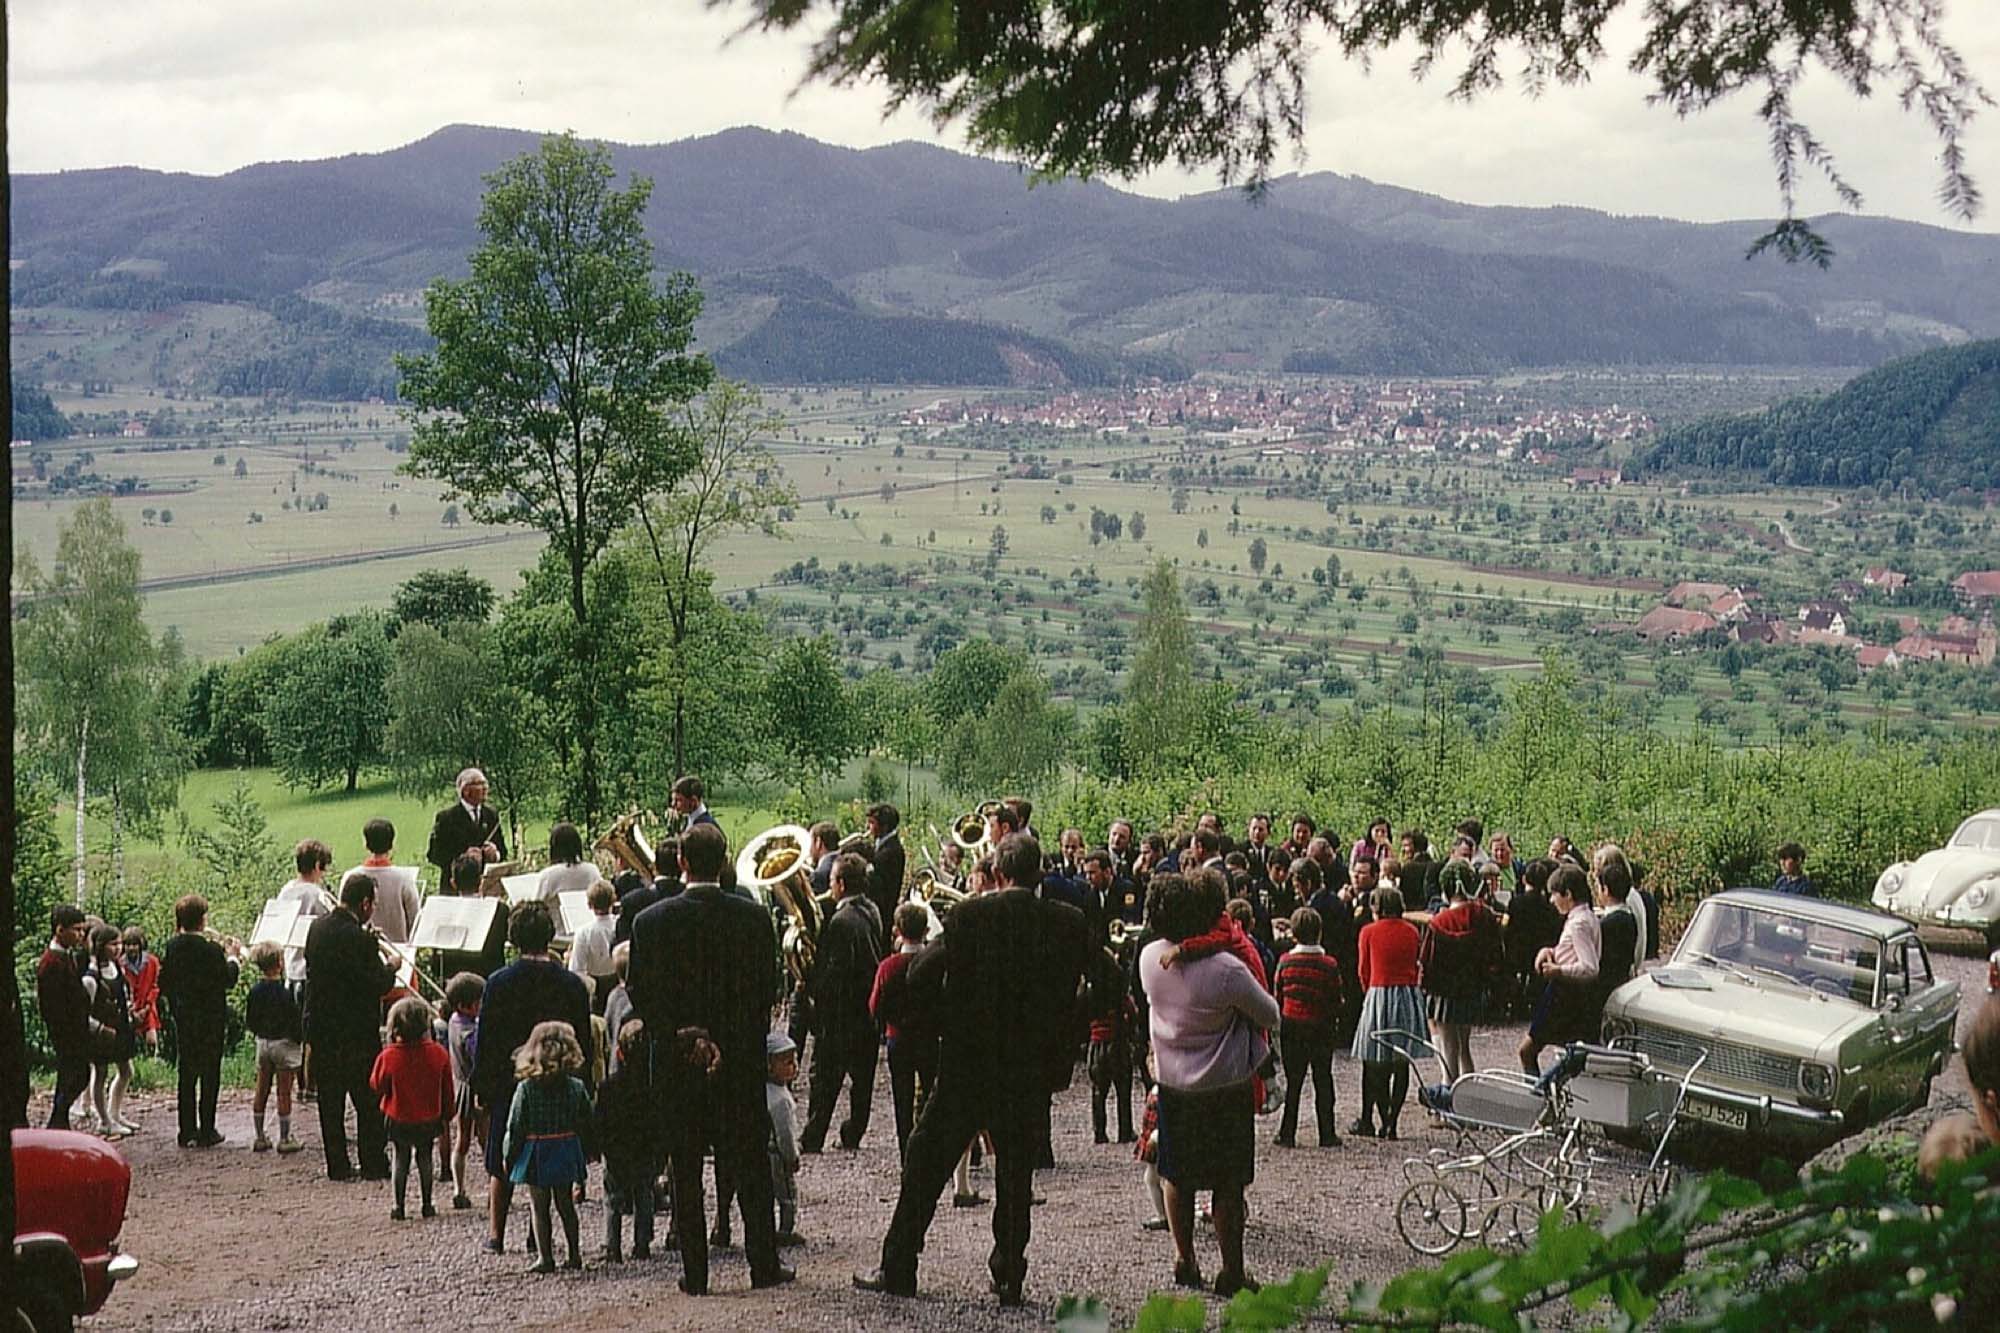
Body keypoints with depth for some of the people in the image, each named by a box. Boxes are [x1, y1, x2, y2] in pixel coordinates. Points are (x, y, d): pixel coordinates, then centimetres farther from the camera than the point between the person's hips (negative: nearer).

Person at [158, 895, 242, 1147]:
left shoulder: (171, 948, -2)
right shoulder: (211, 950, -18)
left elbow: (163, 984, 4)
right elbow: (229, 980, -11)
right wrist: (232, 957, 3)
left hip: (182, 1019, 5)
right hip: (210, 1019, -5)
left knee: (186, 1074, 12)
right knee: (210, 1074, 3)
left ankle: (187, 1131, 13)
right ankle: (206, 1132, 3)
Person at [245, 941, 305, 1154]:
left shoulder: (255, 992, -2)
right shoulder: (286, 993, -18)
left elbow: (249, 1022, 6)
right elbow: (295, 1023, -16)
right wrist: (300, 1041, -1)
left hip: (263, 1043, 5)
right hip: (284, 1043, -5)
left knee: (261, 1091, 11)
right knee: (284, 1092, 0)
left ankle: (260, 1138, 16)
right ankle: (284, 1139, 4)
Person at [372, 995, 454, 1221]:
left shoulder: (388, 1056, -18)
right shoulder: (439, 1054, -12)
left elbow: (377, 1086, -5)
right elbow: (447, 1090, -2)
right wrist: (449, 1111, 14)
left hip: (398, 1120, -1)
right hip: (429, 1118, 1)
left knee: (401, 1158, 13)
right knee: (424, 1157, 16)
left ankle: (398, 1205, 10)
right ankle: (426, 1204, 17)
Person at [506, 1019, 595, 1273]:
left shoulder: (525, 1088, -13)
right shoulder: (577, 1087, -5)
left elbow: (515, 1127, -8)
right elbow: (587, 1124, 2)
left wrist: (509, 1157, 3)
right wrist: (586, 1153, 15)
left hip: (536, 1154, -3)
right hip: (567, 1152, 3)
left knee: (539, 1207, 5)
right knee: (565, 1203, 15)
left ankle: (545, 1257, 4)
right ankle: (574, 1254, 18)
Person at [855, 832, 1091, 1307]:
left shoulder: (971, 915, -10)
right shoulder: (1070, 924, -4)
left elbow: (920, 976, -6)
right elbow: (1075, 992, 4)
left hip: (969, 1061, -2)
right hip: (1033, 1068, 2)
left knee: (926, 1161, 10)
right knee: (1016, 1172, 12)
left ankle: (899, 1268, 14)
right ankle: (1009, 1276, 11)